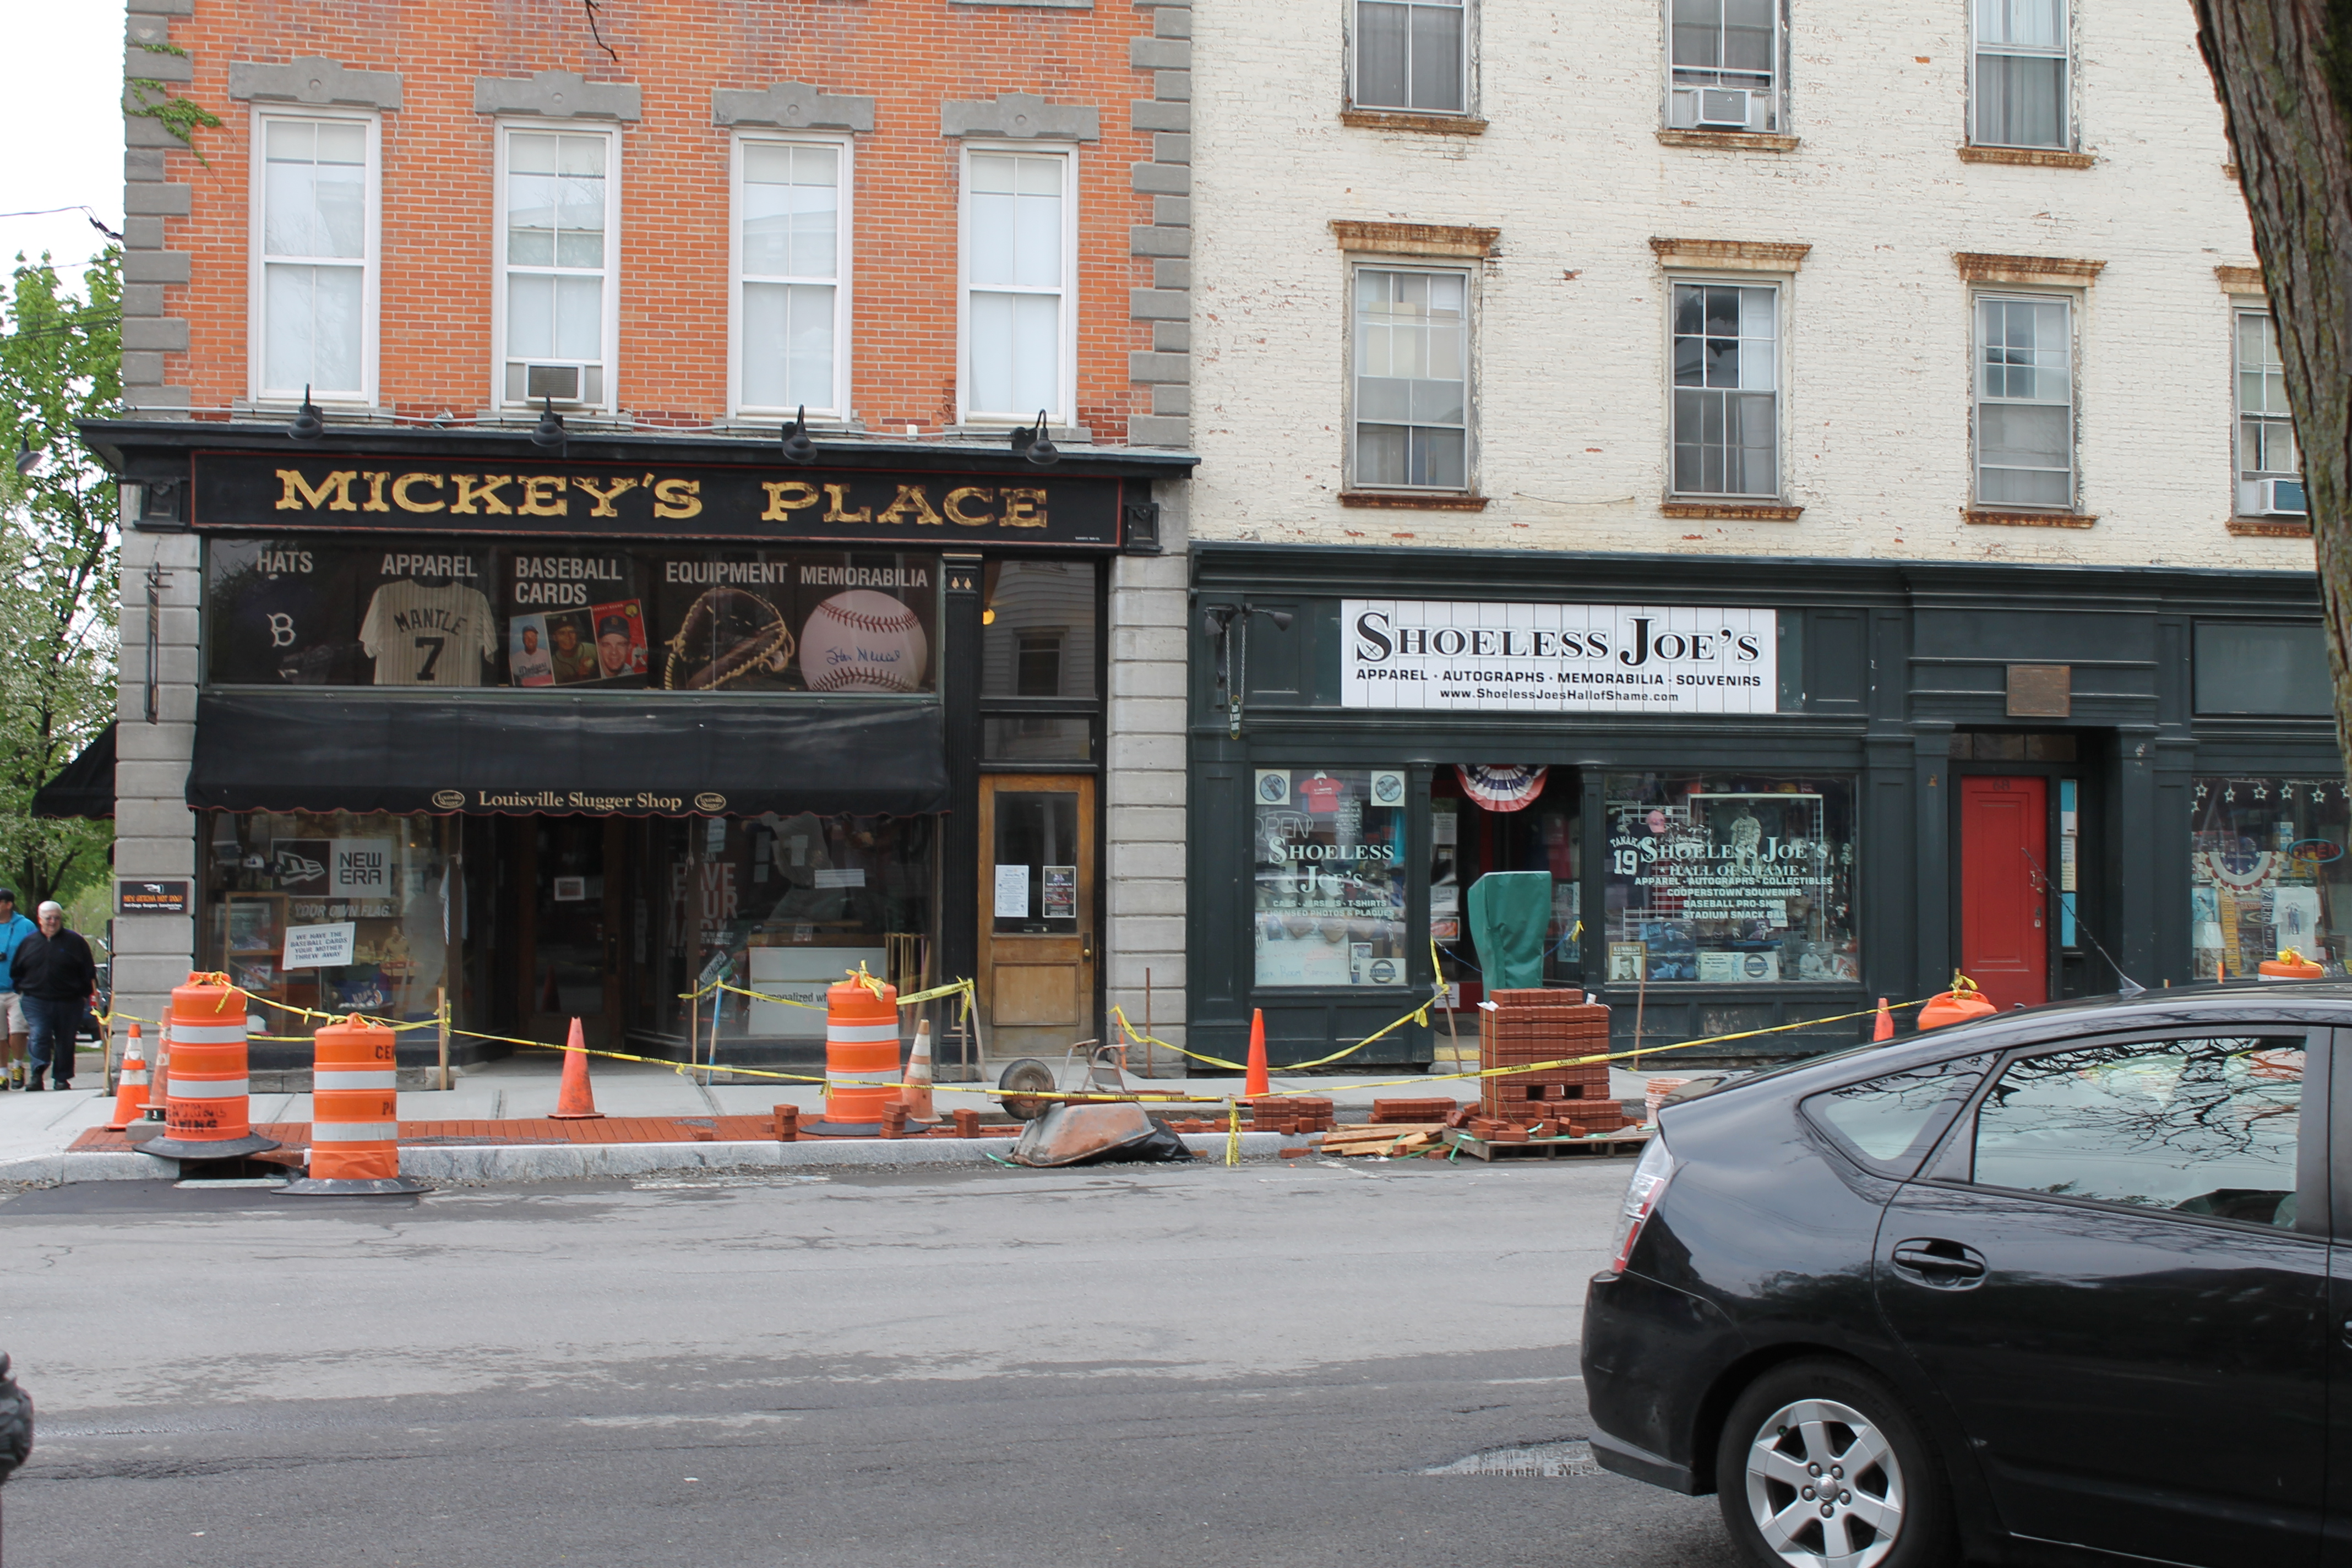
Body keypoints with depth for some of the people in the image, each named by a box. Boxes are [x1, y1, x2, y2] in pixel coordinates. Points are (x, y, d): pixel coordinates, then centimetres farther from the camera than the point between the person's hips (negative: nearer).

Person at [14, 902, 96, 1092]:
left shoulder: (75, 941, 2)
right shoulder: (29, 942, 8)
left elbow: (88, 972, 4)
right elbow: (16, 971, 17)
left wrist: (86, 994, -1)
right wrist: (21, 990, 9)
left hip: (68, 1003, -1)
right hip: (36, 1001, 1)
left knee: (65, 1041, 5)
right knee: (39, 1036, -15)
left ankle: (62, 1078, 15)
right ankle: (37, 1075, -18)